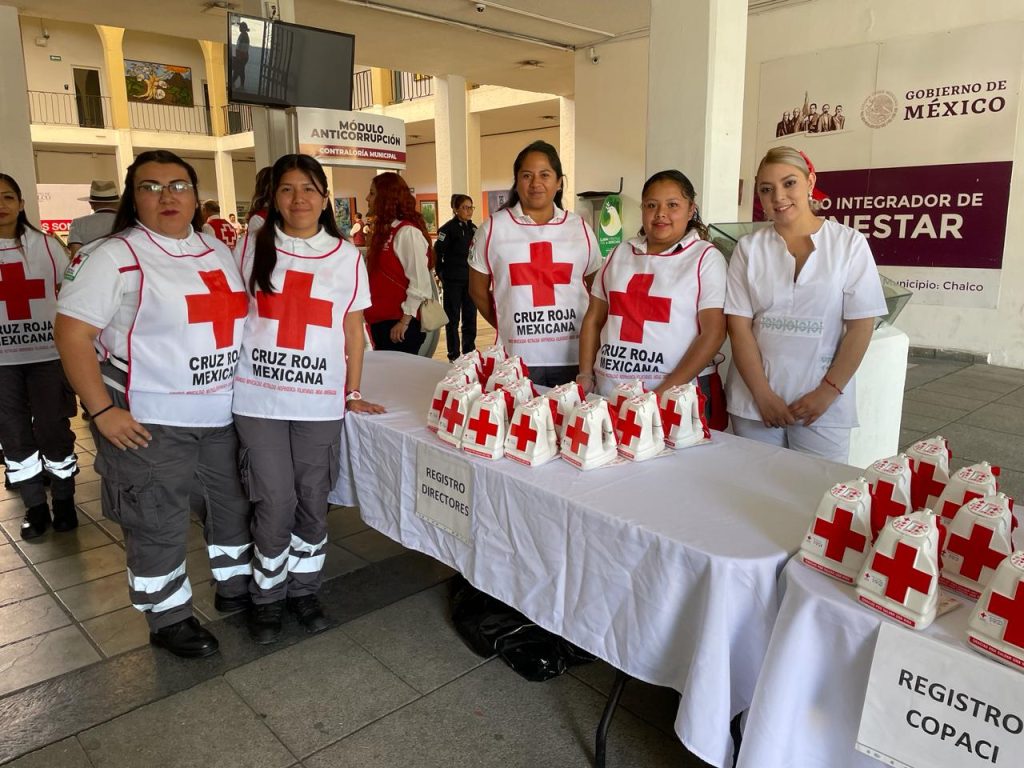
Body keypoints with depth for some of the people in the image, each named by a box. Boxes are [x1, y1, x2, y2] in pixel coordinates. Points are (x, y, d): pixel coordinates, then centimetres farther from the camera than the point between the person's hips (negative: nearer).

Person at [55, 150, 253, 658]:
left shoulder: (218, 250, 8)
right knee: (158, 525, 7)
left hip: (222, 416, 6)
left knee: (234, 504, 18)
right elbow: (72, 334, -13)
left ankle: (235, 585, 40)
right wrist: (102, 411, -18)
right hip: (148, 424, -6)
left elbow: (238, 318, 18)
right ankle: (169, 619, 27)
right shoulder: (115, 257, -10)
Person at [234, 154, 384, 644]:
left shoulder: (346, 256, 5)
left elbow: (353, 331, 8)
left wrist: (353, 393, 5)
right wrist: (226, 380, 3)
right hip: (258, 398, 0)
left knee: (313, 501, 7)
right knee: (276, 503, 0)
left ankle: (304, 590, 28)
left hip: (320, 400, 1)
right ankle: (268, 597, 22)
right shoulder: (252, 249, 5)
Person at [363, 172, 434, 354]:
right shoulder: (384, 230, 14)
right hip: (381, 322, 9)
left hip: (400, 325, -9)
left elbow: (420, 283, -19)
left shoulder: (408, 232, -13)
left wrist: (405, 322, -19)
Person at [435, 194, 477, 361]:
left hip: (470, 279, 6)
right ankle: (454, 356, 10)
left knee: (470, 317, 10)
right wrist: (442, 273, -9)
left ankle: (469, 352, 20)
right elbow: (437, 252, -12)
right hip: (453, 280, -6)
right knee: (453, 318, 3)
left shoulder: (472, 228, 10)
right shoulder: (448, 228, -10)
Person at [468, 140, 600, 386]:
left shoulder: (580, 229, 8)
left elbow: (595, 290, 15)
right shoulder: (492, 229, 3)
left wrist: (588, 330, 6)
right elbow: (478, 290, 10)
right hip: (517, 358, -1)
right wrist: (506, 326, 5)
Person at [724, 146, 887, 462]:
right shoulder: (749, 248, 3)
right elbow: (739, 326, -2)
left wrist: (827, 392, -9)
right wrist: (763, 395, -9)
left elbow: (860, 326, -3)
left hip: (824, 404, -1)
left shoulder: (850, 243, 0)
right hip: (754, 401, 1)